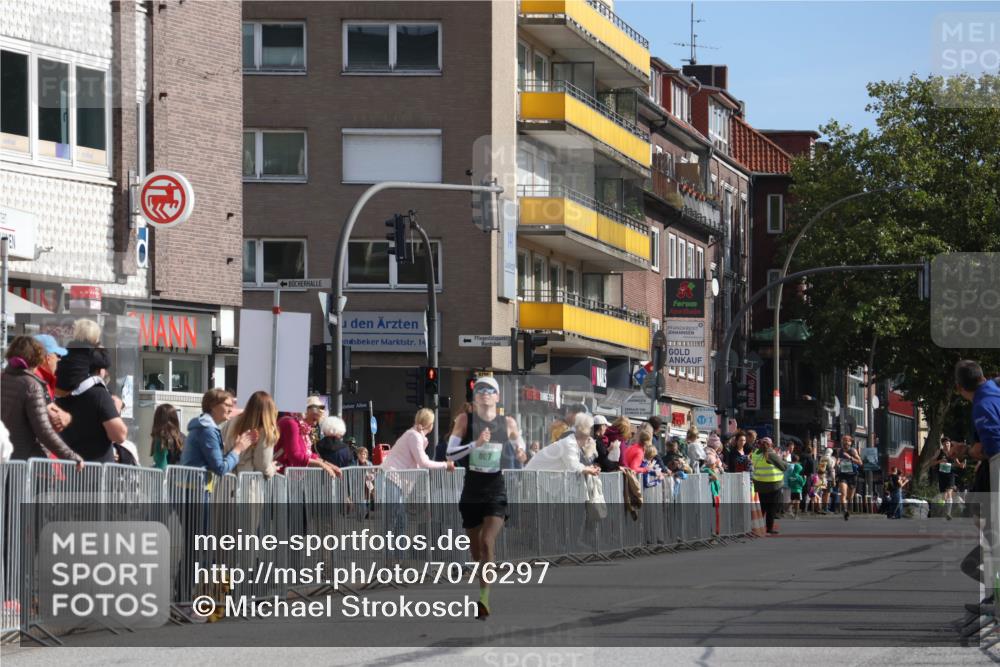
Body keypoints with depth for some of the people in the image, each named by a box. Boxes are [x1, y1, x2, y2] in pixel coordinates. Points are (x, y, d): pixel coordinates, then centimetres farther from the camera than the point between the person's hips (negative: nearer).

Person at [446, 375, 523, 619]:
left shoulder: (508, 423, 3)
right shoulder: (465, 420, 1)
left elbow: (521, 449, 18)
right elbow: (450, 453, -6)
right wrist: (476, 444, -18)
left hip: (496, 491, -2)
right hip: (472, 492, 2)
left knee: (487, 542, -20)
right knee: (476, 549, 10)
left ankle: (484, 599, -25)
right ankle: (483, 594, 28)